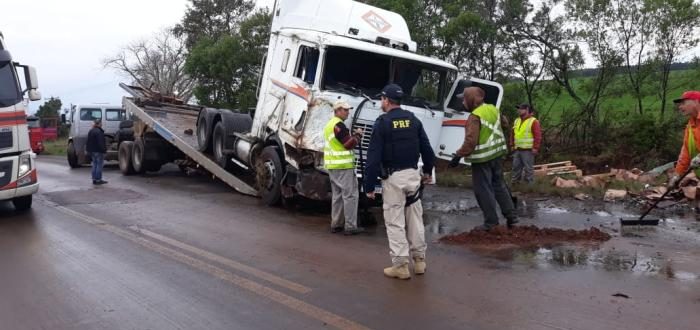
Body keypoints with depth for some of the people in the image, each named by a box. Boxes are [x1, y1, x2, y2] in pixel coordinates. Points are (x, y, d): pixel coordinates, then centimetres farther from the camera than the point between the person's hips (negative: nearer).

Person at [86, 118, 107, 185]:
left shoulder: (91, 131, 13)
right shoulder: (99, 132, -18)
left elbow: (88, 142, 18)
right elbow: (101, 142, -23)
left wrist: (88, 150, 21)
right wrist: (103, 149, -19)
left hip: (92, 151, 9)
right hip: (98, 151, -9)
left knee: (94, 165, 14)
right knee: (99, 165, -4)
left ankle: (94, 179, 16)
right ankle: (98, 179, -3)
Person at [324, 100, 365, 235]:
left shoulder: (329, 124, 17)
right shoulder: (339, 125, -15)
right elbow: (349, 144, -19)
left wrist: (352, 136, 12)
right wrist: (358, 135, -5)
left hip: (332, 165, 10)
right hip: (343, 166, -10)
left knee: (337, 195, 15)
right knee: (350, 195, -6)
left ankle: (335, 224, 18)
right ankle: (350, 226, -4)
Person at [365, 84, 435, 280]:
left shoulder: (382, 123, -9)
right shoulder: (413, 120, 7)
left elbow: (373, 157, -13)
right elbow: (426, 149, 10)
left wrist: (369, 185, -9)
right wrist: (428, 171, 25)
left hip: (392, 177, -5)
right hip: (413, 174, 5)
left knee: (395, 222, 1)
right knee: (415, 219, 14)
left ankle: (400, 265, 4)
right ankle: (419, 261, 23)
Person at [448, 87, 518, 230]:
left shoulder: (475, 117, -21)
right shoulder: (493, 109, 6)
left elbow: (470, 141, -27)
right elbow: (502, 121, 26)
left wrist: (458, 156, -23)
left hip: (482, 159, -9)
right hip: (497, 154, 9)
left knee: (484, 190, 1)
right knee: (499, 185, 19)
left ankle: (491, 221, 7)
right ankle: (511, 215, 24)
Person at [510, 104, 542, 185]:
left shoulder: (533, 121, -8)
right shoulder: (516, 121, 14)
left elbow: (538, 135, -12)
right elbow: (513, 134, 19)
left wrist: (535, 147, -15)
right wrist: (512, 145, 14)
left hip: (528, 150, -7)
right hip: (517, 149, 7)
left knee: (528, 168, -2)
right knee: (516, 166, 12)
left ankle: (530, 184, 7)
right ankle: (515, 182, 23)